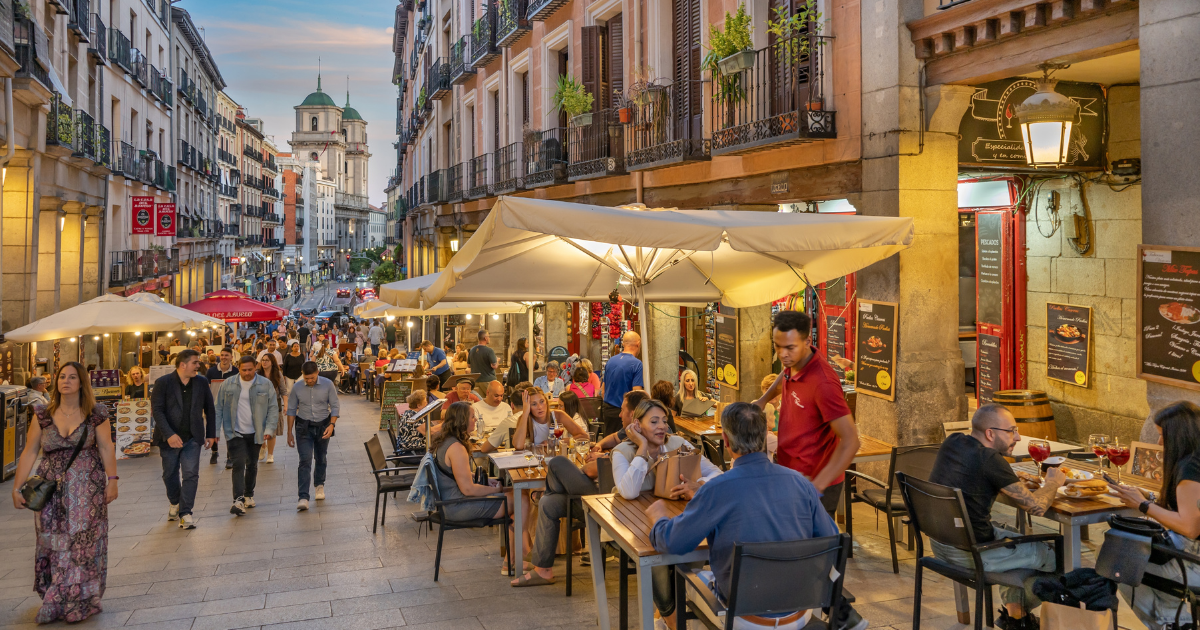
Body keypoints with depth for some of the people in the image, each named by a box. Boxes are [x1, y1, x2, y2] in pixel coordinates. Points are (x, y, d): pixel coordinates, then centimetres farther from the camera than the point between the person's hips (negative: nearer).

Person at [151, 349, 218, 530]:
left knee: (191, 474, -8)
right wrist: (169, 434, -21)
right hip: (169, 438, -1)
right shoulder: (163, 383, -6)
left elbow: (210, 409, 11)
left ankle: (185, 513, -3)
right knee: (170, 475, 13)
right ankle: (175, 503, 38)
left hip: (192, 438, 1)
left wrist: (211, 434, 8)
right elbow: (157, 410, -12)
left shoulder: (201, 382, 4)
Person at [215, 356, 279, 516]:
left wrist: (269, 429, -10)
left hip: (255, 433, 1)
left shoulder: (266, 384, -2)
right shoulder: (228, 384, 0)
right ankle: (238, 500, -18)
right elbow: (219, 408, 4)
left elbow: (273, 408, 0)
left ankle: (249, 495, 33)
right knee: (238, 464, -14)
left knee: (252, 465, 14)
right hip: (235, 432, -1)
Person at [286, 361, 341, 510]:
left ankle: (319, 485, 41)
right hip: (303, 427, -1)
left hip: (323, 425, 1)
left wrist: (331, 425, -16)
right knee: (305, 461, -12)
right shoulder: (297, 388, -6)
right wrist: (289, 432, 4)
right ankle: (303, 497, -16)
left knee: (321, 458, 16)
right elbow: (291, 410, 3)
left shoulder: (328, 385, -8)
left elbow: (335, 406, -3)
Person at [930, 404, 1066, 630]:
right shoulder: (990, 460, -22)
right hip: (969, 553, -9)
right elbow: (1037, 507, -16)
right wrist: (1053, 481, 3)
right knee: (1052, 554, 10)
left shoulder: (952, 442, 2)